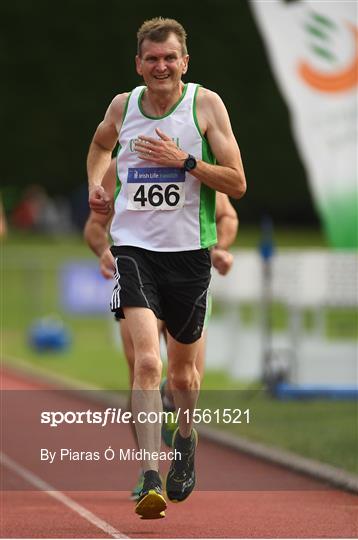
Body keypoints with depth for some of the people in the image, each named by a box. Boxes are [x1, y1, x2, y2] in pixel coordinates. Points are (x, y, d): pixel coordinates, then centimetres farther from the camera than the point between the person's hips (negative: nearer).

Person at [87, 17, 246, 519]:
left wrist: (185, 160, -18)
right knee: (146, 359, -20)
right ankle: (150, 477, -23)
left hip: (189, 251, 0)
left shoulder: (206, 104, -4)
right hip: (134, 246, 0)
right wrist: (95, 184, 9)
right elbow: (101, 145, 27)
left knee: (182, 370, 15)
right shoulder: (122, 106, 3)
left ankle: (186, 438, 48)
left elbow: (237, 183, -6)